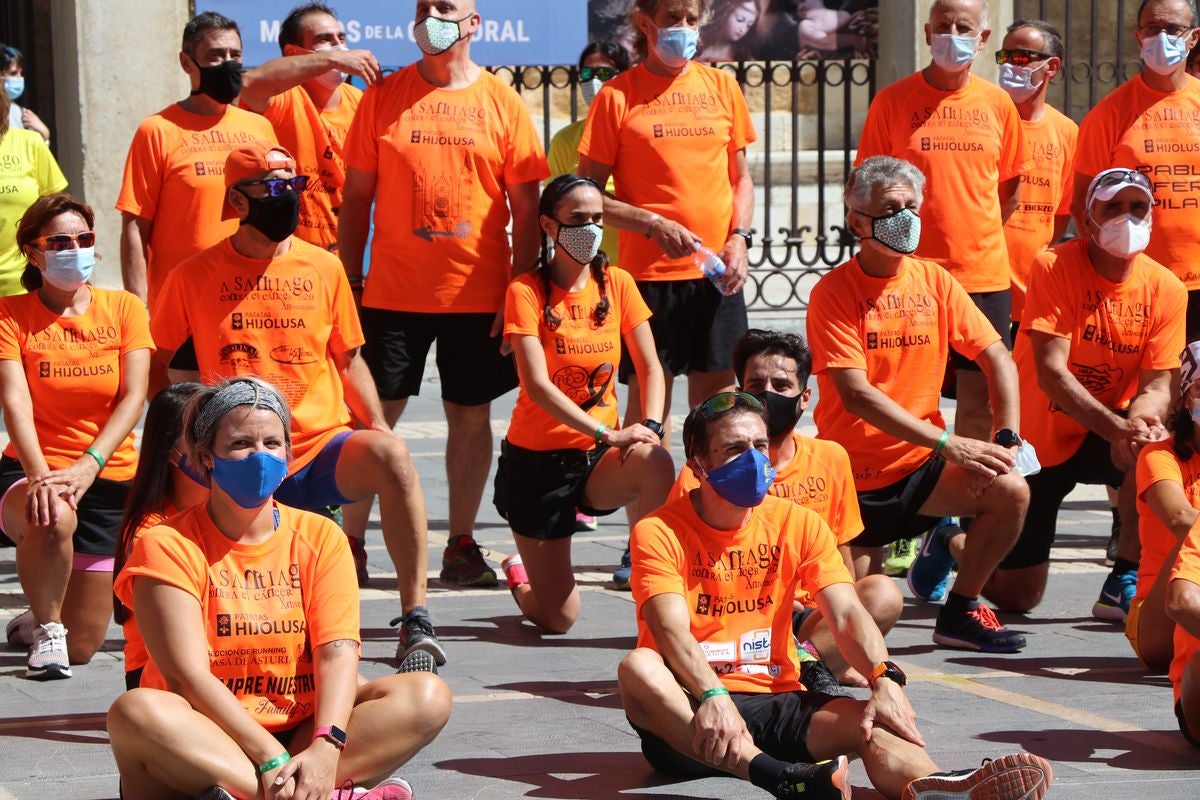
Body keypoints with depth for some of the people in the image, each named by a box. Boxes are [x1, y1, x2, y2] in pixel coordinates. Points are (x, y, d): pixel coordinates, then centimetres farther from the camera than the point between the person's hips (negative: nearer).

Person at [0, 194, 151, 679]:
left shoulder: (124, 308, 2)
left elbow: (134, 398, -9)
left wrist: (87, 466, -26)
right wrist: (40, 475, -34)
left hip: (110, 476, 2)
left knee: (82, 648, 1)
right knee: (53, 517, -41)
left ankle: (42, 618, 39)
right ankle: (45, 628, -14)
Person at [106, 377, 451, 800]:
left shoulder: (320, 538, 7)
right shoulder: (169, 546, -3)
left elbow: (338, 653, -6)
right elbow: (188, 676, -14)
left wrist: (325, 749, -26)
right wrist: (271, 760, -26)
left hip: (303, 730, 3)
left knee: (428, 695, -18)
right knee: (135, 712, -35)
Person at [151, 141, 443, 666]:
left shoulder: (323, 268, 10)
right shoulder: (195, 277, 5)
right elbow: (155, 366, 14)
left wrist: (376, 425, 1)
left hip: (324, 450, 0)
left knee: (391, 455, -32)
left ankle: (414, 618, -32)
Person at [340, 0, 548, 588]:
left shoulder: (501, 103, 3)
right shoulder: (383, 97, 4)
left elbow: (526, 209, 3)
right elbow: (357, 197, 7)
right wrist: (350, 280, 2)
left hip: (478, 294, 0)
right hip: (393, 292, 0)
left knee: (471, 416, 5)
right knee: (374, 415, 1)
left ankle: (461, 546, 15)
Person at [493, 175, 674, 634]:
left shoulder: (617, 284, 2)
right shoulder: (526, 292, -11)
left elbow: (650, 367, 1)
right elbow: (538, 386, -20)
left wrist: (650, 426, -19)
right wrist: (607, 433, -30)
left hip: (599, 458, 3)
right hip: (537, 460, -3)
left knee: (656, 464, -34)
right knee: (557, 619, -4)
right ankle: (520, 575, 34)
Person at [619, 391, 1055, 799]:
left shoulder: (798, 523, 9)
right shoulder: (660, 532, -3)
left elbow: (846, 615, -3)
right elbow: (673, 631, -19)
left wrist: (884, 679, -24)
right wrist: (712, 697, -40)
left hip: (778, 702, 3)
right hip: (690, 711, -3)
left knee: (871, 723, -28)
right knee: (638, 667, -36)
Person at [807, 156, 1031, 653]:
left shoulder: (933, 281, 4)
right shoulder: (833, 293, -11)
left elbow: (997, 359, 6)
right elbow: (856, 394, -20)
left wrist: (1007, 438, -11)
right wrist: (948, 443, -26)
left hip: (920, 465, 3)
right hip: (854, 476, -3)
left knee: (1011, 490, -25)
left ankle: (948, 547, 4)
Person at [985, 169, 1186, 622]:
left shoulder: (1165, 289, -6)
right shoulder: (1055, 267, -17)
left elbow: (1157, 386, -9)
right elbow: (1051, 373, -25)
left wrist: (1137, 421, -34)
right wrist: (1117, 427, -37)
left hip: (1103, 439, 3)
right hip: (1037, 440, -3)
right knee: (1016, 597, -2)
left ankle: (1123, 584, -16)